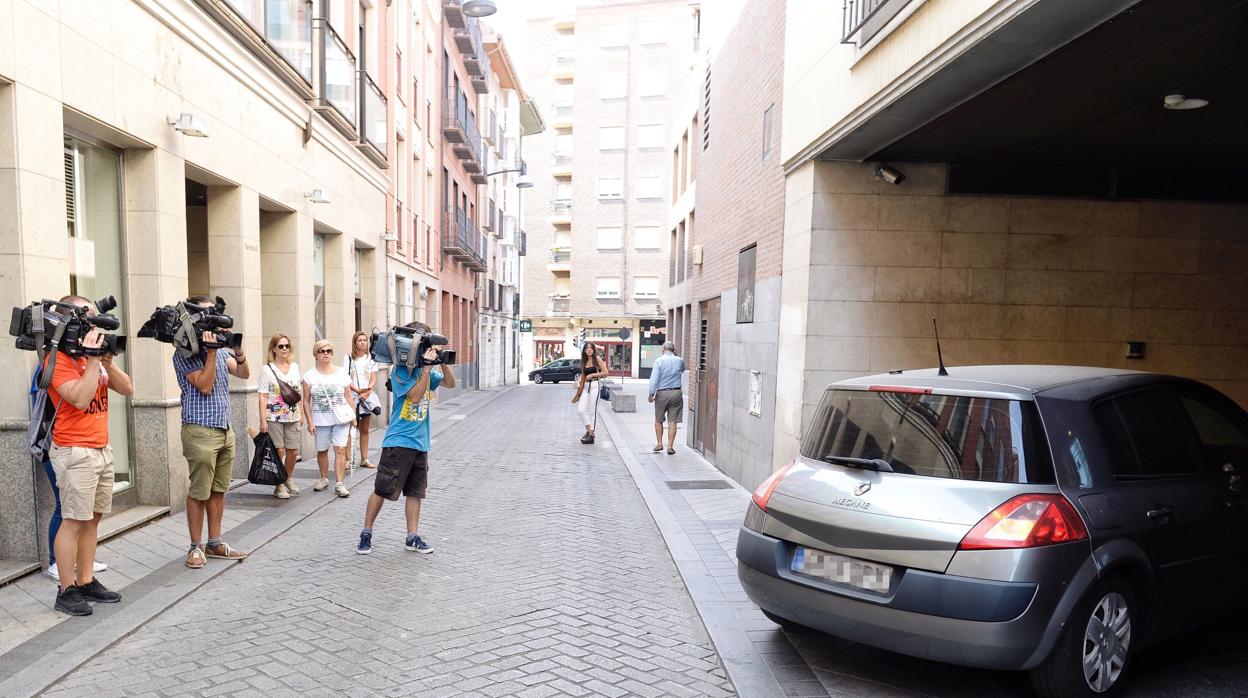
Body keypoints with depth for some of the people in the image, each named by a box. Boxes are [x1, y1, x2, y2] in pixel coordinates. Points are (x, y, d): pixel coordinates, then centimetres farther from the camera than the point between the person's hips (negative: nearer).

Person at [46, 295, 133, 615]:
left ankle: (87, 582, 18)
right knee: (73, 521, -2)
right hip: (76, 453, -7)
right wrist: (93, 359, -18)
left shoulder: (94, 355, 13)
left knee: (92, 519, 10)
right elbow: (80, 399, -21)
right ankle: (66, 591, 7)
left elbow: (127, 389, 8)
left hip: (102, 449, 7)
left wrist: (106, 360, -4)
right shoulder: (58, 359, -10)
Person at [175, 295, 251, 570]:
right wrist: (210, 351, -16)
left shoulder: (219, 348, 14)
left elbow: (244, 373, 7)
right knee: (199, 492, 0)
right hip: (200, 431, -7)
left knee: (218, 490, 11)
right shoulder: (184, 353, -6)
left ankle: (215, 543, 19)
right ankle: (196, 547, 11)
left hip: (225, 430, 7)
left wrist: (237, 348, -8)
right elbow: (204, 386, -15)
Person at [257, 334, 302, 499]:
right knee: (279, 451, -5)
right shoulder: (267, 369, -4)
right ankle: (279, 486, 10)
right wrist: (263, 420, -12)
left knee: (293, 451, 5)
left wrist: (300, 411, 10)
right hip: (274, 417, -4)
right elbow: (263, 396, -7)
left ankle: (288, 478, 30)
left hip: (292, 416, 4)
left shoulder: (294, 367, 10)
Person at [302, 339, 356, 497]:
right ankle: (324, 478, 32)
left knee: (340, 449, -7)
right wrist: (310, 422, -5)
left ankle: (340, 483, -5)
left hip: (341, 419, -1)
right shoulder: (310, 376, 1)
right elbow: (306, 401, 0)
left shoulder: (341, 373, 3)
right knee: (322, 450, 13)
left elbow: (349, 397, 6)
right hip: (320, 420, 1)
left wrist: (353, 416, 0)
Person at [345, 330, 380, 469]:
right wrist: (358, 390, -18)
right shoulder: (348, 358, 1)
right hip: (352, 396, -3)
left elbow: (373, 378, 4)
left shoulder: (371, 358, 10)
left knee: (365, 429, 9)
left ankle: (364, 459, 14)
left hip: (368, 396, 3)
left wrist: (367, 391, -13)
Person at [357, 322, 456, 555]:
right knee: (382, 490, 2)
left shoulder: (424, 368, 8)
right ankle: (366, 534, 18)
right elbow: (415, 396, -21)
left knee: (415, 492, 10)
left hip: (420, 442, 7)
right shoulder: (400, 370, -12)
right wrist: (427, 368, -22)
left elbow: (450, 383, 13)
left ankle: (413, 537, 18)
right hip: (398, 441, -7)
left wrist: (443, 361, -3)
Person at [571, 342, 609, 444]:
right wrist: (578, 393, 14)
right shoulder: (584, 361, 14)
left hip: (594, 386, -6)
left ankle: (591, 435, 7)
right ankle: (589, 431, 11)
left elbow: (605, 372, -7)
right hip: (585, 386, 6)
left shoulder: (597, 359, -3)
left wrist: (592, 375, -13)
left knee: (591, 411, -2)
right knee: (580, 409, -4)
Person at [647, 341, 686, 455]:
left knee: (658, 420, 15)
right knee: (672, 421, 4)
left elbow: (654, 379, -13)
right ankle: (670, 446, 3)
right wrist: (675, 355, 22)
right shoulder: (680, 360, 3)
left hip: (662, 394, -2)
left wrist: (651, 394, -8)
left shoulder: (659, 361, -6)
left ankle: (659, 443, 18)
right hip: (676, 393, 2)